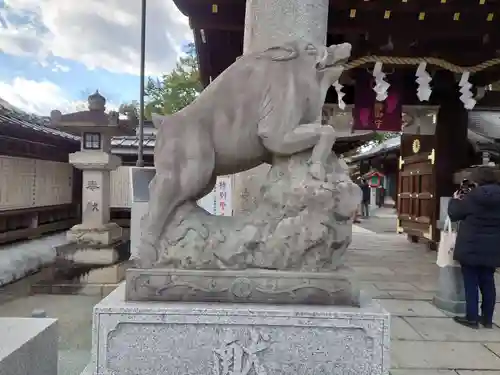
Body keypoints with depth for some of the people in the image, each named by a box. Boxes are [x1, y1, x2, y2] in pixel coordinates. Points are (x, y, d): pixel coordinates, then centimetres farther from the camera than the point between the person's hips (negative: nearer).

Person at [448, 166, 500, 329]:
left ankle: (472, 318, 8)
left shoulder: (472, 197, -15)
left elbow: (454, 214, -5)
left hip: (471, 247, -5)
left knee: (471, 283, 3)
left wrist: (456, 199, 12)